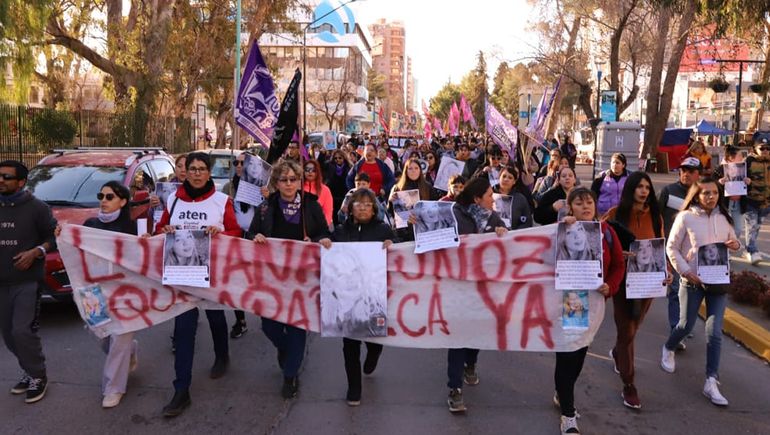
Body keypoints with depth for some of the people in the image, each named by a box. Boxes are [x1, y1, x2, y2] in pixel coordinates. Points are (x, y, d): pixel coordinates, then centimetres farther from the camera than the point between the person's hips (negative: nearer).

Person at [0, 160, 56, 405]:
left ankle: (38, 377, 7)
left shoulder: (36, 208, -6)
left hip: (28, 281, -6)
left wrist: (36, 252, -19)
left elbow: (55, 237, -5)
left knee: (22, 331, -11)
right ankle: (31, 372, 27)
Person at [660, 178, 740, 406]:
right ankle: (668, 349, 41)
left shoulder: (723, 218, 3)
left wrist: (736, 245, -8)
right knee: (686, 325, 8)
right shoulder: (686, 217, -8)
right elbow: (672, 248, -5)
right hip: (692, 281, -3)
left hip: (719, 280, 3)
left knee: (714, 332, -1)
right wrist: (686, 271, -14)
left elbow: (733, 241, 16)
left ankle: (711, 383, 4)